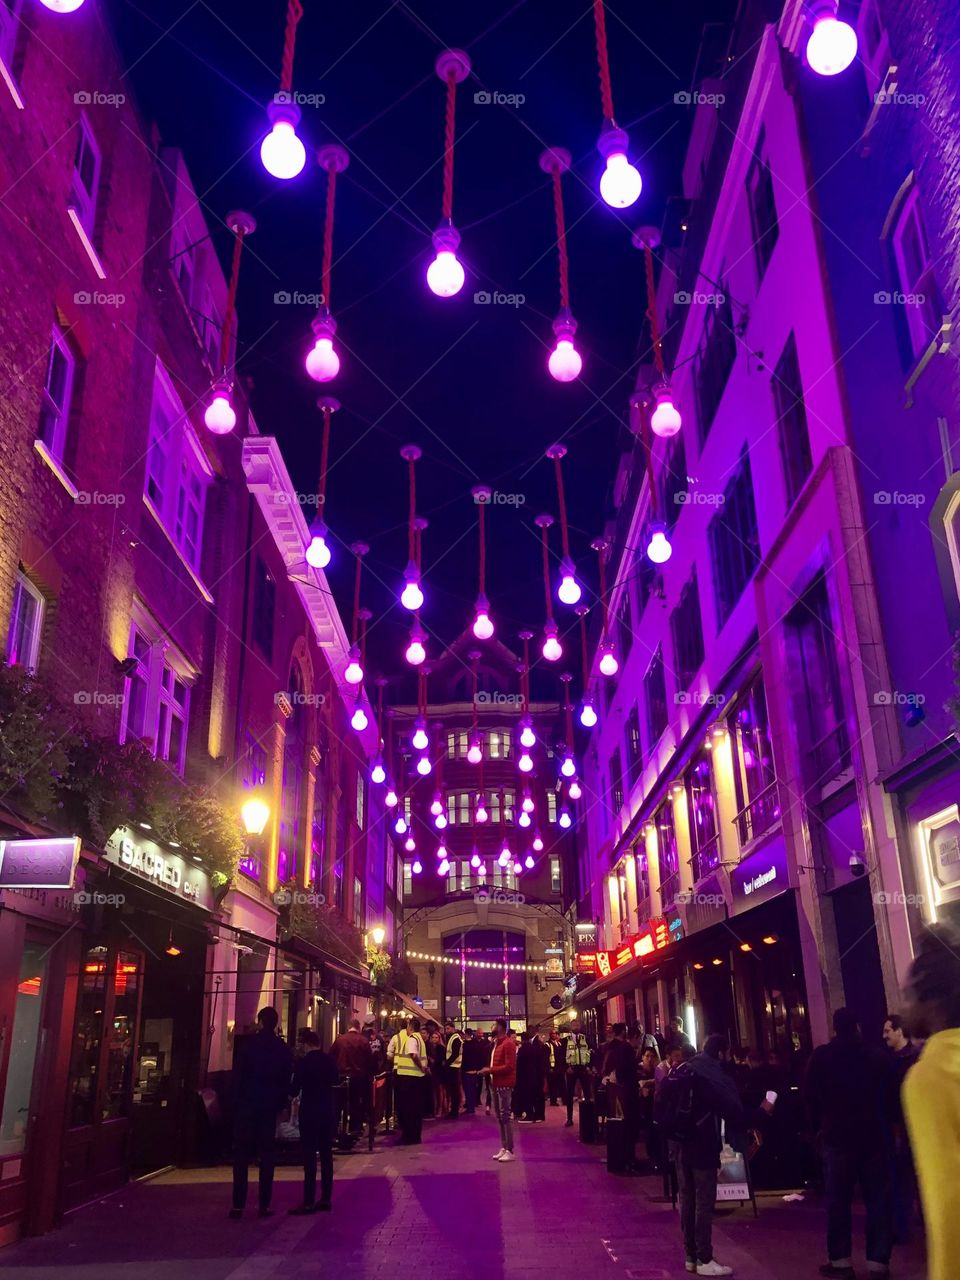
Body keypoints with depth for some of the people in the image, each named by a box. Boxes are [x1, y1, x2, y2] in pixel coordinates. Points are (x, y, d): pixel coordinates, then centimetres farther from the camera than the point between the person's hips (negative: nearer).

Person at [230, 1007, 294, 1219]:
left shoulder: (247, 1043, -6)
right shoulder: (283, 1049, 3)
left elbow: (237, 1075, -7)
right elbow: (287, 1081, 5)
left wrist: (235, 1101, 0)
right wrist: (280, 1104, 12)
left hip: (246, 1105, -2)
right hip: (270, 1107, 2)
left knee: (242, 1155, 3)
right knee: (267, 1155, 7)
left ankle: (238, 1205, 0)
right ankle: (265, 1205, 6)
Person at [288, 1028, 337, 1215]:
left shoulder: (303, 1062, -12)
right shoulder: (330, 1060, 3)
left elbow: (294, 1090, -9)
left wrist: (292, 1091, 12)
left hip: (310, 1112, -6)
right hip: (328, 1110, 6)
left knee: (309, 1156, -3)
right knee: (326, 1154, 11)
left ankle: (309, 1202, -3)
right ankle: (326, 1198, 16)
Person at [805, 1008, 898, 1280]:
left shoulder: (821, 1056, -2)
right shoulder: (878, 1055, -1)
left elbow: (811, 1096, -2)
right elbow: (892, 1095, 4)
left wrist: (819, 1126, 9)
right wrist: (886, 1124, 14)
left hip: (837, 1135, -1)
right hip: (875, 1134, 1)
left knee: (838, 1199, 7)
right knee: (879, 1198, 6)